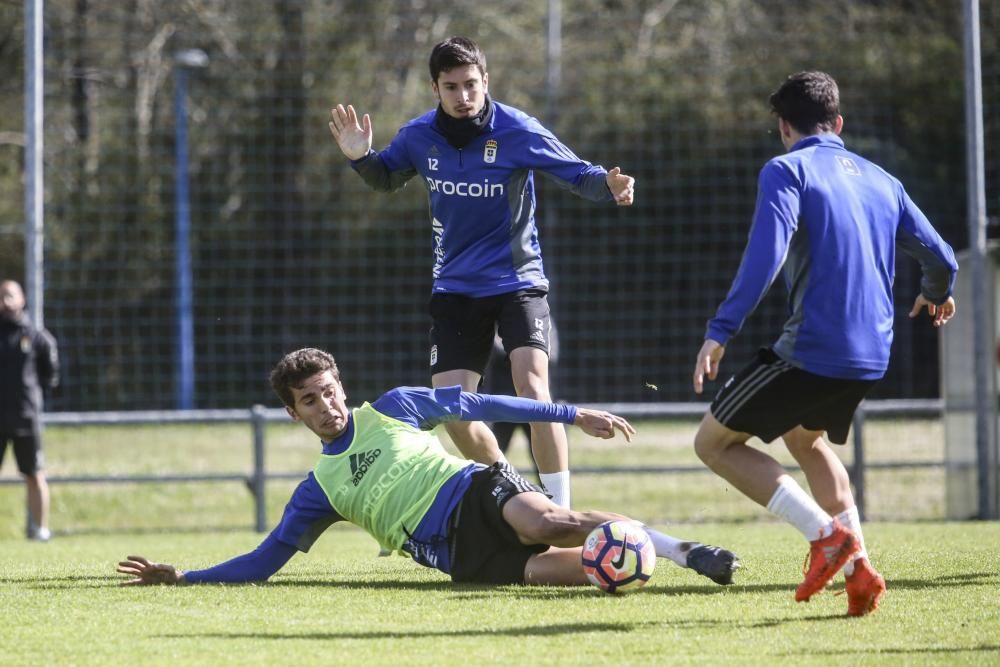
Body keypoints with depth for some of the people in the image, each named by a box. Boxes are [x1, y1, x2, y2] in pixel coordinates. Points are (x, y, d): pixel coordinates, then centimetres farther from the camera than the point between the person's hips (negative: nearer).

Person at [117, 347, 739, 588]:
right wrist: (181, 577, 7)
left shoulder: (393, 408, 15)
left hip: (480, 491, -1)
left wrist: (573, 415, 9)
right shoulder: (319, 490, 18)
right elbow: (266, 558, 18)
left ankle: (686, 550, -32)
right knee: (545, 570, -31)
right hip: (459, 555, 1)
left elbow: (477, 406, 14)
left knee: (542, 522, -34)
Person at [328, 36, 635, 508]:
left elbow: (578, 174, -10)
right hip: (454, 288, 4)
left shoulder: (517, 132, -15)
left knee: (532, 389, -24)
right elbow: (387, 178, 16)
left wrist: (609, 186, -32)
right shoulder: (419, 136, -4)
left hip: (516, 279, -4)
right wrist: (360, 158, -6)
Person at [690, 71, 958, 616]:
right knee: (804, 438, 32)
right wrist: (936, 294, 41)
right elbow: (940, 258, 17)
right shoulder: (879, 180, 15)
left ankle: (826, 533, -9)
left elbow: (766, 253, -20)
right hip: (872, 356, 7)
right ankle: (858, 571, 16)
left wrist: (720, 331, -23)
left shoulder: (786, 171, -4)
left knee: (714, 443, 6)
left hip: (811, 350, -7)